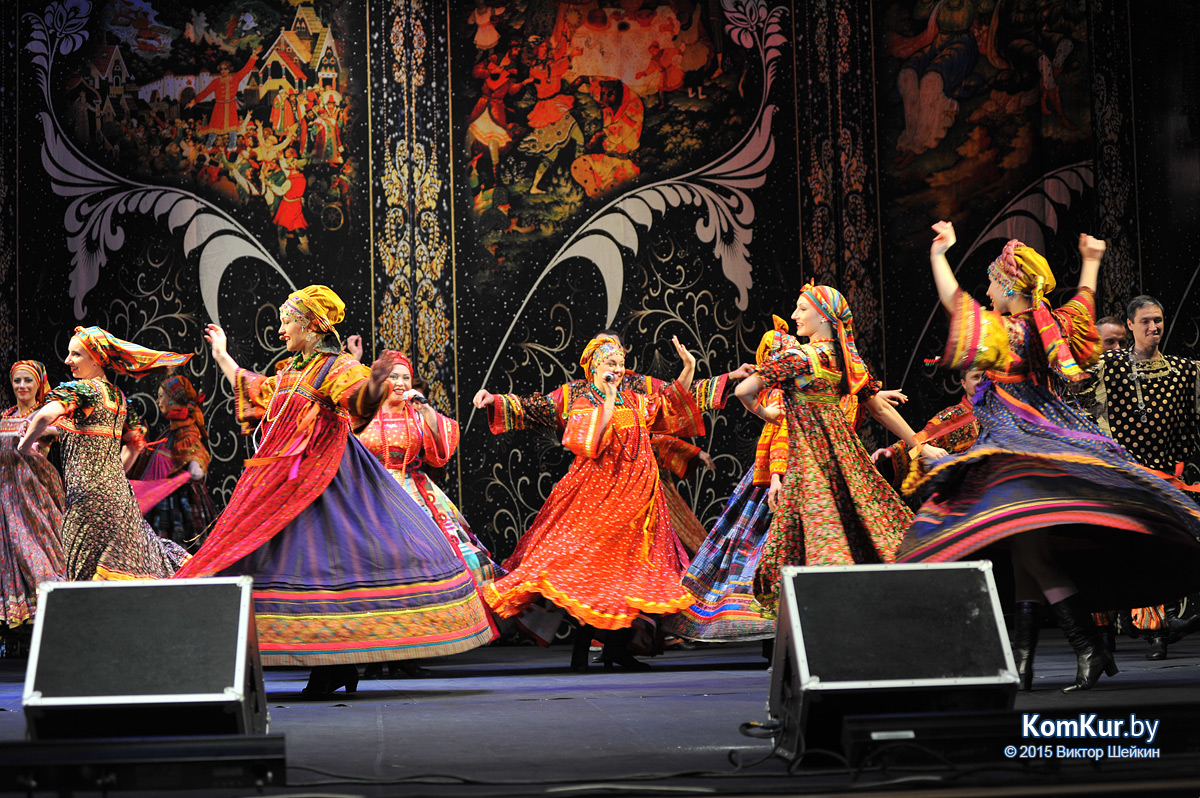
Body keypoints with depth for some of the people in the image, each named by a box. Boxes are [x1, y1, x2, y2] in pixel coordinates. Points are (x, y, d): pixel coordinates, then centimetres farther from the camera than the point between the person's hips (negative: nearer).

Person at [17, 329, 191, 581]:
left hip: (88, 494, -8)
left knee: (84, 566, -3)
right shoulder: (116, 395, 13)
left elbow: (46, 415, -30)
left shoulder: (82, 389, -13)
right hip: (118, 490, 8)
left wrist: (27, 442, -13)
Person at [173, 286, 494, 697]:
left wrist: (374, 382, -45)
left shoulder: (339, 367, -4)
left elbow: (361, 398, -24)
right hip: (287, 475, 7)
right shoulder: (288, 372, 19)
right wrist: (221, 356, 44)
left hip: (324, 474, -7)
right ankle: (334, 664, 1)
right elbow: (252, 391, 36)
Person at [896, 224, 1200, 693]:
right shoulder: (1055, 325, 12)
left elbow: (954, 300, -11)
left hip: (1019, 446, -9)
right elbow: (1084, 303, 32)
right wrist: (1091, 262, 46)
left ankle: (1088, 647, -27)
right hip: (1052, 432, 9)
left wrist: (938, 253, -1)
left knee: (1027, 541, -18)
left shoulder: (1005, 331, -9)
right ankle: (1020, 659, 9)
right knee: (1026, 545, 8)